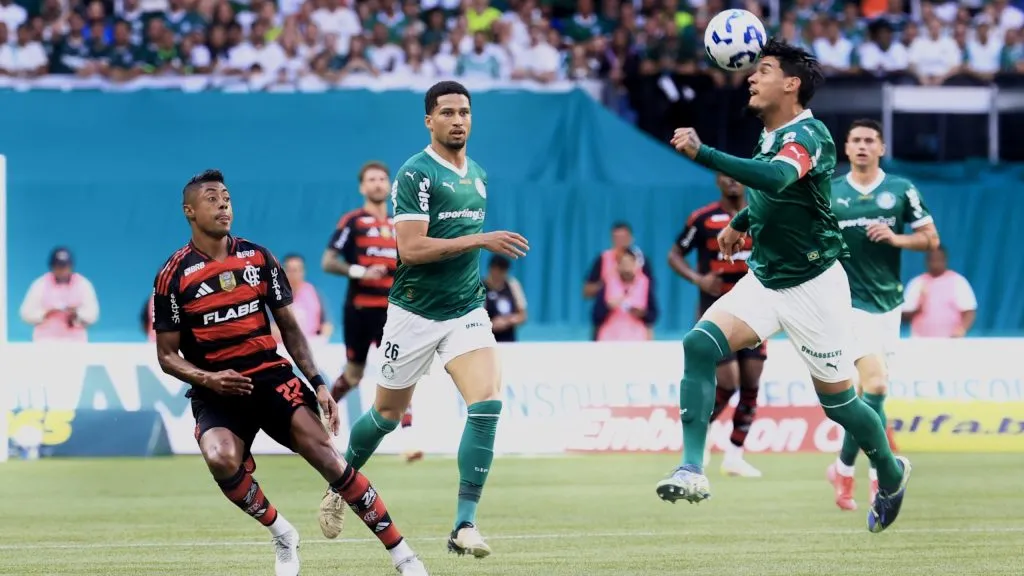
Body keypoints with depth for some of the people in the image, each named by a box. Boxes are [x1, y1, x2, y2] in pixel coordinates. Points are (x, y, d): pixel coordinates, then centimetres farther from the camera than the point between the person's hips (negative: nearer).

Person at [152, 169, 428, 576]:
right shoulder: (174, 276, -3)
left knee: (322, 451, -18)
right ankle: (281, 535, -5)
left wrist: (317, 383, 1)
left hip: (270, 375, 2)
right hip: (216, 392, -2)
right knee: (221, 459, -32)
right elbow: (167, 355, 0)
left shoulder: (258, 259, 6)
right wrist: (207, 379, -18)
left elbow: (290, 329, 11)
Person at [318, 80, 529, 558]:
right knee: (387, 414, 11)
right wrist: (482, 240, -25)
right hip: (414, 314, -5)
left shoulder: (477, 175, 11)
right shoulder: (415, 174, -12)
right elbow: (411, 249, -22)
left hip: (466, 311, 5)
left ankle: (464, 525, -16)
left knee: (487, 403, -16)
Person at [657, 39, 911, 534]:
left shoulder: (808, 135, -20)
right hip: (764, 280, 7)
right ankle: (692, 471, -24)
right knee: (700, 344, -18)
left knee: (837, 401, 4)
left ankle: (891, 475, 33)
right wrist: (739, 223, 21)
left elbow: (775, 178, -42)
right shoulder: (771, 136, 7)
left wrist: (701, 153, -45)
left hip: (813, 288, -7)